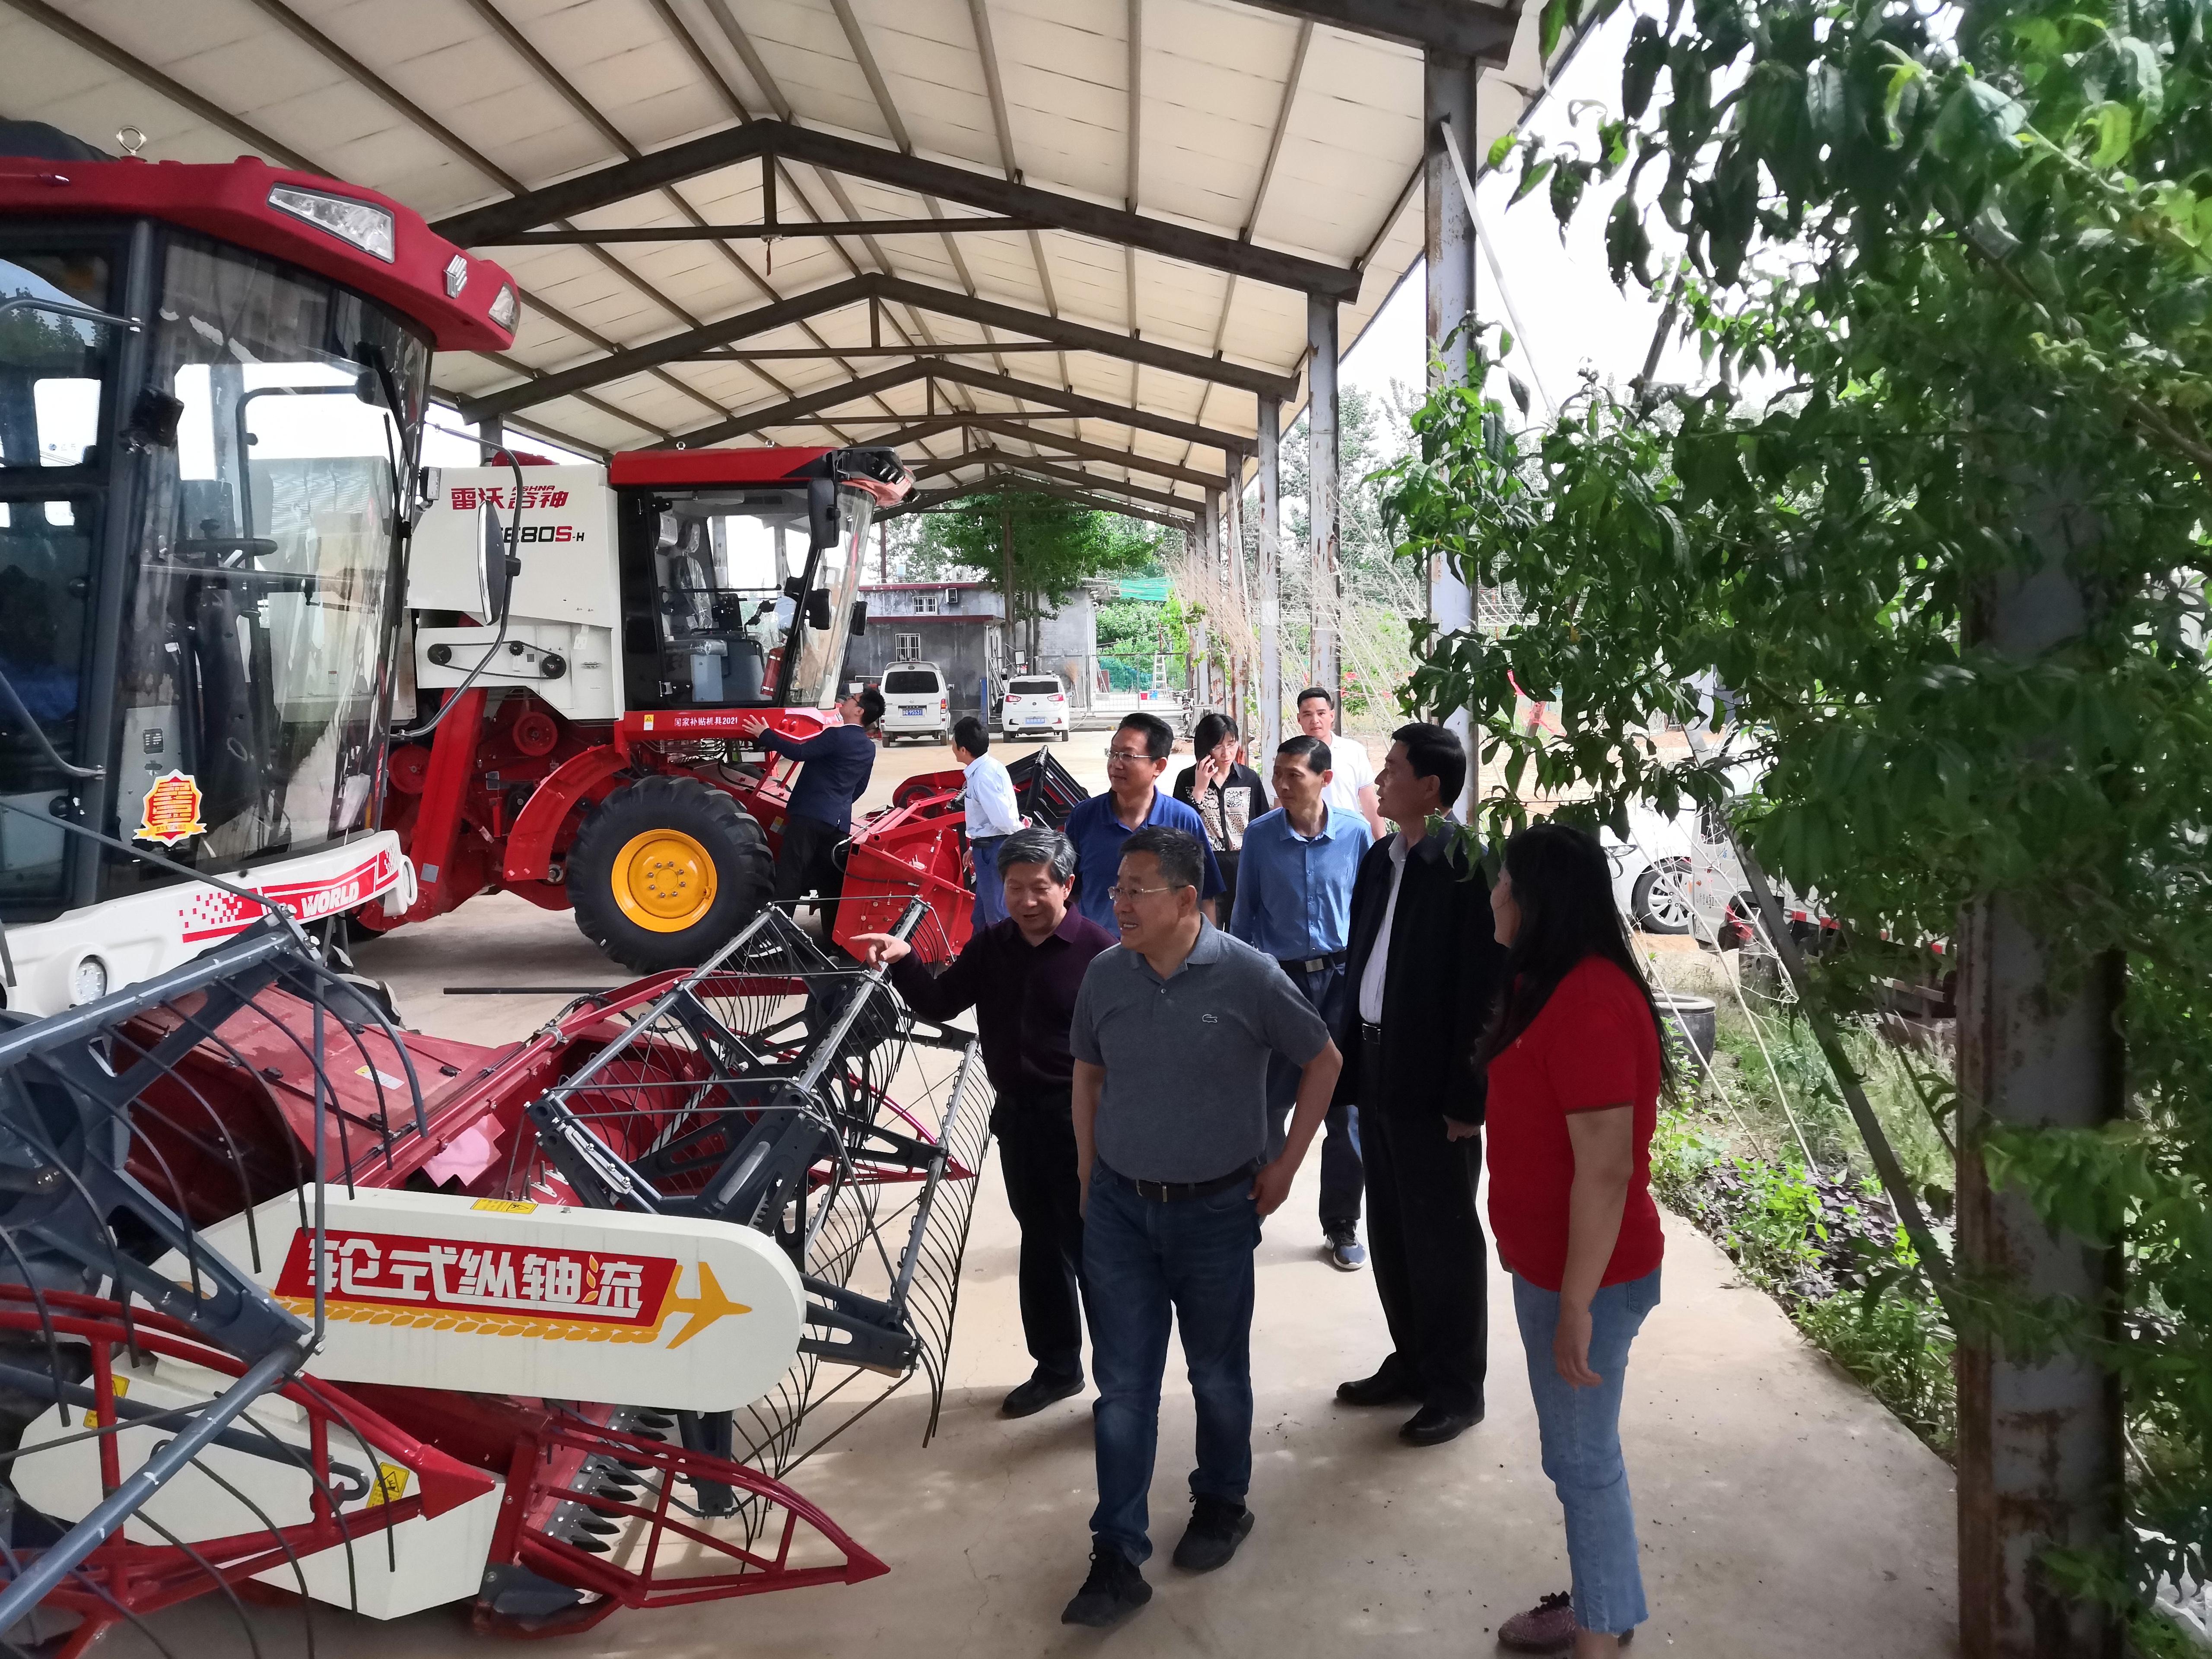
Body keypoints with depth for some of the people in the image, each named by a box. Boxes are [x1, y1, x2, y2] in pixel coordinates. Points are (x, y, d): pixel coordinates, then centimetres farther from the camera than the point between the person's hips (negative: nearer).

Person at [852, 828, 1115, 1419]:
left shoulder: (1098, 950, -14)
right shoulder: (990, 946, 4)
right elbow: (939, 1004, 9)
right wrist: (904, 962, -7)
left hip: (1081, 1120, -6)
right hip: (1016, 1116, 6)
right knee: (1041, 1243, 18)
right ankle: (1057, 1367, 35)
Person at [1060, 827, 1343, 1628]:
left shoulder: (1249, 976, -15)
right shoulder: (1104, 976, -5)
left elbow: (1323, 1060, -2)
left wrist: (1286, 1163, -2)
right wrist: (1089, 1180, 8)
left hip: (1215, 1210, -2)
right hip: (1119, 1209, 2)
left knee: (1218, 1374, 16)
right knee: (1123, 1386, 5)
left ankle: (1222, 1503, 40)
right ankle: (1117, 1557, 15)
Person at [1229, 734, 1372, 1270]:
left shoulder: (1355, 833, -3)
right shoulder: (1259, 836, -2)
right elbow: (1244, 914, 5)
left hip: (1342, 979, 0)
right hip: (1280, 979, 0)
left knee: (1346, 1109, 6)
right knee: (1268, 1104, 5)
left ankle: (1342, 1225, 21)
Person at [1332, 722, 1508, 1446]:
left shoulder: (1468, 867, -16)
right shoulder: (1381, 858, 8)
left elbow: (1483, 987, -17)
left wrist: (1467, 1096, -16)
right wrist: (1351, 1059, 10)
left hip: (1432, 1081, -7)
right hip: (1377, 1068, 8)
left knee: (1442, 1239, 6)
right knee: (1390, 1230, 17)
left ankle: (1456, 1388, 22)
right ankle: (1412, 1361, 34)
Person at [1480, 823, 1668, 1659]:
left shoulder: (1588, 1005, -25)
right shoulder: (1560, 987, 8)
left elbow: (1606, 1170, -26)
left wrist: (1576, 1305, -22)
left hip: (1586, 1276, -10)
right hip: (1549, 1261, 10)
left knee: (1582, 1461, 5)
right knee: (1578, 1450, 21)